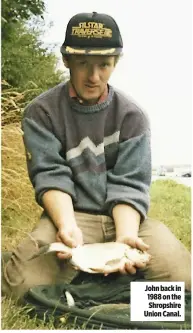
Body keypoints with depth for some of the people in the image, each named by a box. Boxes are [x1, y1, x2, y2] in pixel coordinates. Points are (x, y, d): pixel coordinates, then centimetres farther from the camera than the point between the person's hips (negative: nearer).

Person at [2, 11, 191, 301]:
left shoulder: (132, 116, -1)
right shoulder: (41, 112, -3)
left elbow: (129, 185, -8)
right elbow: (50, 176, -11)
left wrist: (125, 237, -27)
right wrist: (68, 225, -30)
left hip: (123, 215, 1)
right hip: (70, 213, -1)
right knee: (24, 282, -28)